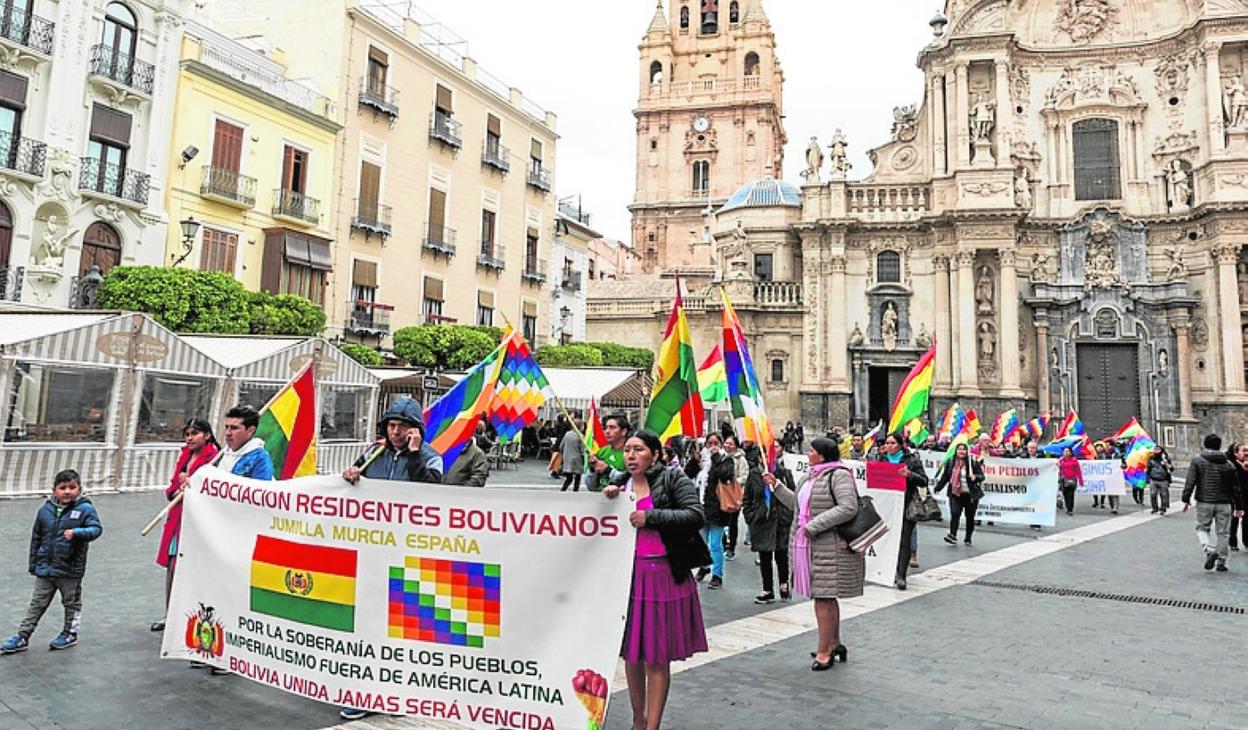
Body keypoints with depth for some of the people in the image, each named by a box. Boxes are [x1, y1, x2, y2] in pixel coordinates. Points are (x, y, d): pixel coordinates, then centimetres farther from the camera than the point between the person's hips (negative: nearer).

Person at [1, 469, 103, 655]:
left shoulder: (85, 509, -10)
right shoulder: (45, 510, 1)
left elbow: (96, 529, -16)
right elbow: (36, 538, 10)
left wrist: (76, 532, -34)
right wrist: (33, 563, 13)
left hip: (70, 570, -3)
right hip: (44, 568, 3)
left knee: (72, 603, 13)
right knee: (37, 604, 12)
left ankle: (70, 633, 28)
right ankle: (22, 637, 21)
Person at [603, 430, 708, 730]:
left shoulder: (673, 478, -4)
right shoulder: (619, 485, 11)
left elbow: (696, 516, -13)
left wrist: (650, 516, -17)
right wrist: (605, 499, -4)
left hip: (663, 573, -5)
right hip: (628, 573, 5)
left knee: (656, 658, 2)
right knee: (631, 654, 13)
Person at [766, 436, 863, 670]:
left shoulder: (839, 475, -13)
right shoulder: (811, 476, 15)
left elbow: (848, 508, -24)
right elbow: (797, 503, 24)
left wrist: (814, 525, -23)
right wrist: (777, 486, 15)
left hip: (829, 547, -9)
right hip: (808, 546, 9)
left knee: (823, 597, -4)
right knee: (825, 597, 18)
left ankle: (824, 651, 6)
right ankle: (834, 644, 31)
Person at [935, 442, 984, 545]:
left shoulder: (973, 463, -3)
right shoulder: (950, 463, 5)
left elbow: (982, 476, -1)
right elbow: (945, 476, 10)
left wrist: (975, 477, -24)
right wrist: (937, 488, 6)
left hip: (970, 494, -1)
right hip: (955, 494, 1)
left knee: (970, 516, 8)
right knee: (954, 513, -15)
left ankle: (968, 538, 22)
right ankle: (952, 535, -18)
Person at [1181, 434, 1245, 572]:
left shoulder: (1197, 460, -4)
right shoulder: (1228, 463, 4)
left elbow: (1190, 482, -9)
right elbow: (1235, 487, 8)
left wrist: (1186, 499, -3)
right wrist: (1239, 506, 14)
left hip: (1204, 502, -2)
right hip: (1224, 503, 2)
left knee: (1202, 528, 11)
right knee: (1223, 532, 10)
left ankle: (1210, 550, -14)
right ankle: (1221, 562, 14)